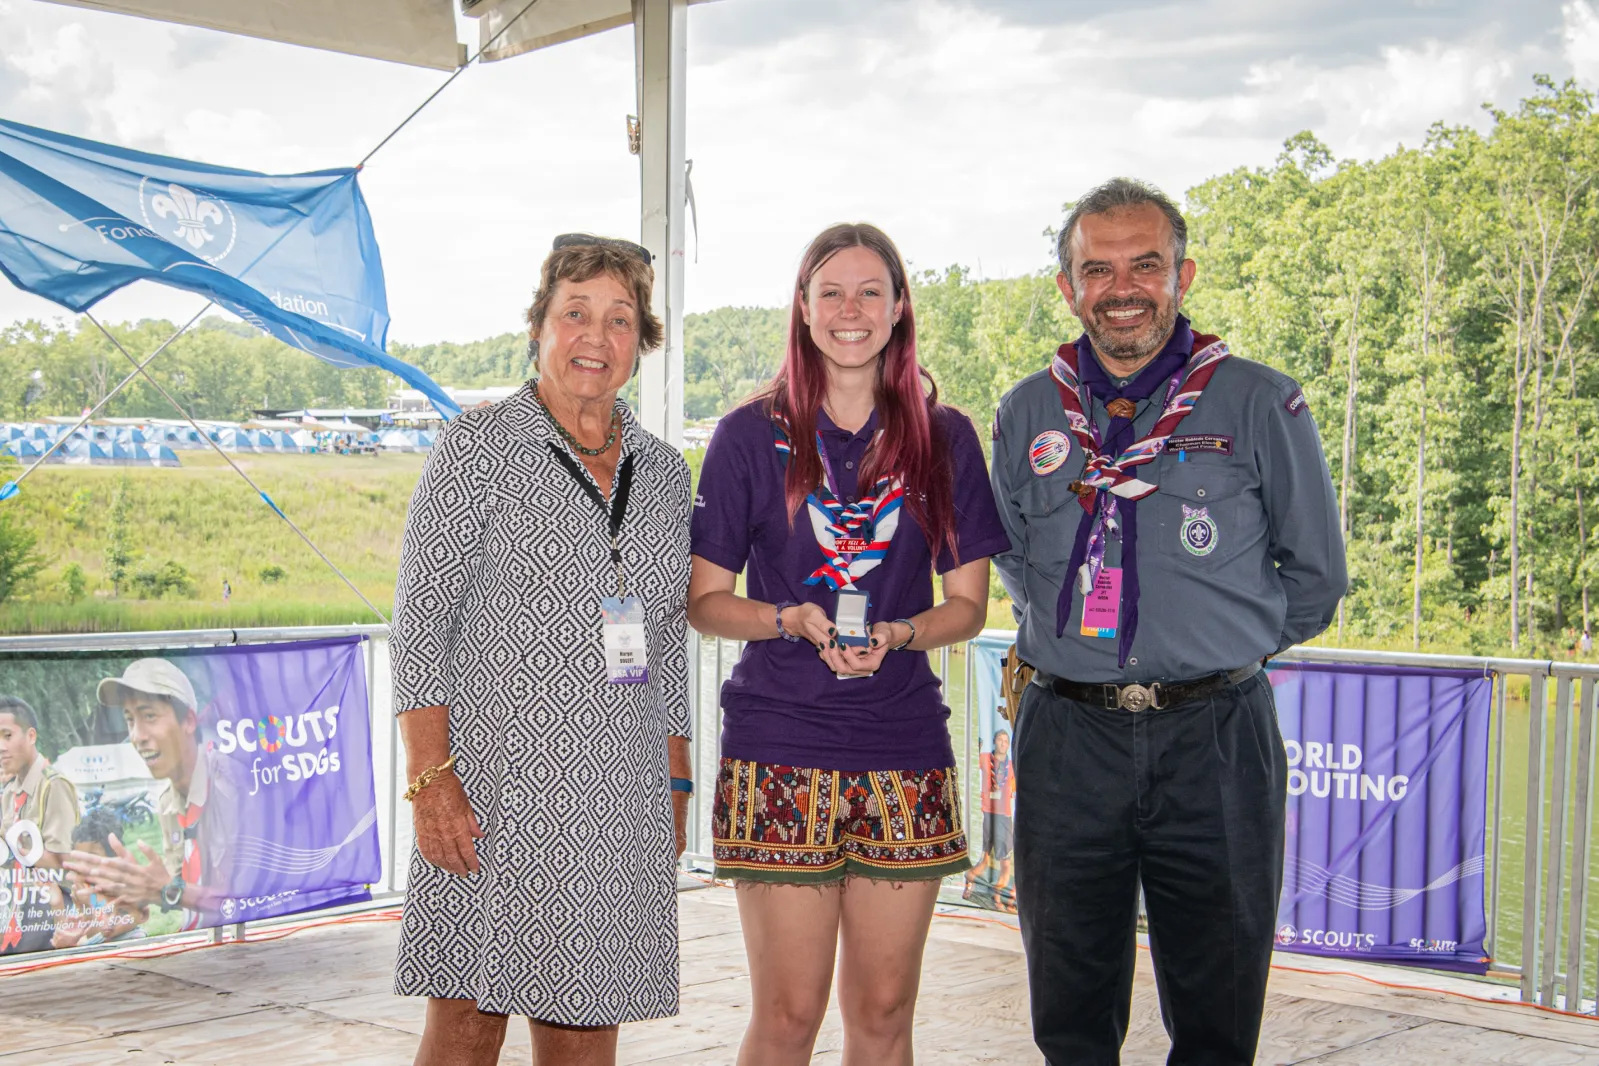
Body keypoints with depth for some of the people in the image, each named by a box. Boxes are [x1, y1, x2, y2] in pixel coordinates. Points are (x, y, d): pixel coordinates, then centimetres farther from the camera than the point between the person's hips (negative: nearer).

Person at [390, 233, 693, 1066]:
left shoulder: (663, 470, 13)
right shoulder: (477, 448, -2)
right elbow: (421, 622, -6)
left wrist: (676, 786, 13)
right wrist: (430, 779, -15)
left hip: (622, 804, 5)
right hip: (496, 782, -4)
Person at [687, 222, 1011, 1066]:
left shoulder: (944, 439, 8)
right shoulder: (751, 435, 2)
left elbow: (968, 606, 9)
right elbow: (703, 601, 4)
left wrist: (894, 634, -11)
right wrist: (793, 620, -14)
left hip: (905, 751, 2)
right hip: (781, 748, -2)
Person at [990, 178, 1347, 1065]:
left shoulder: (1260, 406, -1)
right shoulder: (1026, 415, 8)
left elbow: (1315, 578, 7)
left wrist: (1215, 650, 7)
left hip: (1214, 738, -2)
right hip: (1067, 739, 3)